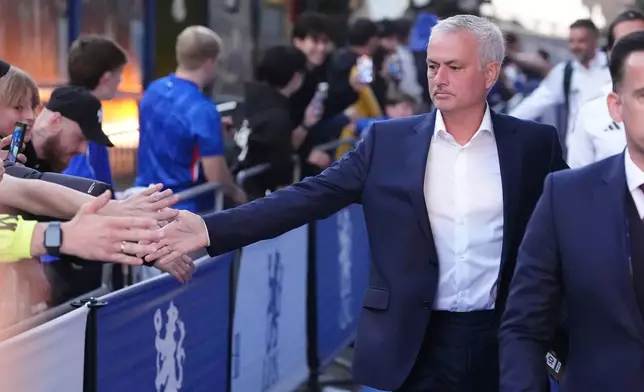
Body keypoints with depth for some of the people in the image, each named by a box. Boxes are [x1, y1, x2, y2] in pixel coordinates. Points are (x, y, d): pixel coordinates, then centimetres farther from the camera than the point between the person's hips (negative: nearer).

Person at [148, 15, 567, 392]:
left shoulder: (534, 144, 2)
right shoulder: (389, 141, 2)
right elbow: (308, 197, -4)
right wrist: (212, 229, -16)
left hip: (501, 341, 0)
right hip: (414, 342, 0)